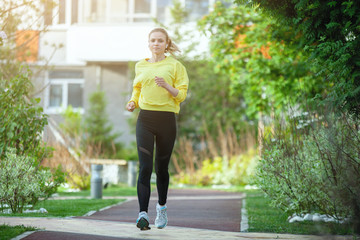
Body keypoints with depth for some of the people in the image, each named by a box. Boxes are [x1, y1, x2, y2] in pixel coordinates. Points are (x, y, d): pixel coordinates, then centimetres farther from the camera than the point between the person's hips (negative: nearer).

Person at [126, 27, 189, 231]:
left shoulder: (175, 66, 3)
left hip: (166, 119, -1)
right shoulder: (140, 66, 13)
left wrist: (167, 86, -20)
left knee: (162, 167, 8)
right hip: (145, 119, 1)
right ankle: (143, 214, -18)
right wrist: (133, 103, 5)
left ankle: (162, 206, 32)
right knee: (145, 167, -12)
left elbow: (182, 94, -1)